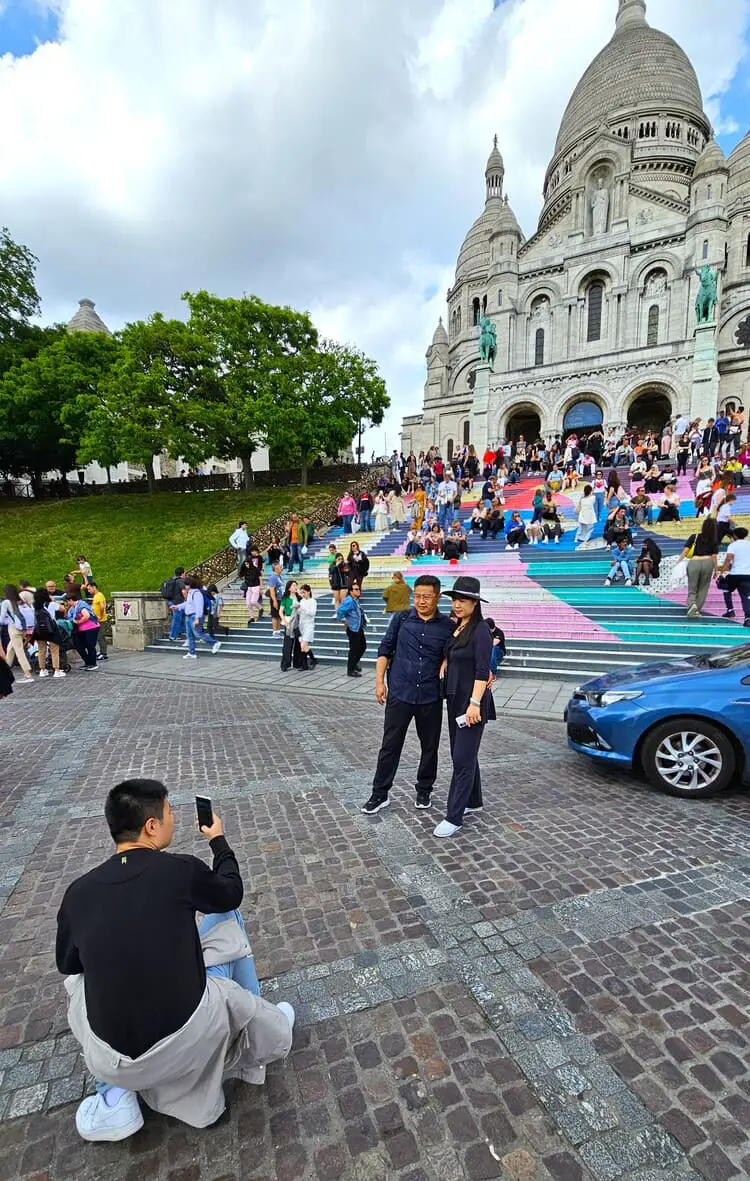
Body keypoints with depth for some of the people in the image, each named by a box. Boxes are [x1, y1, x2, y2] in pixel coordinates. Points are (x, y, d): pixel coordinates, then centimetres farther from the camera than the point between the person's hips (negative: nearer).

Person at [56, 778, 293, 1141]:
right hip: (187, 1041, -3)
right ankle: (266, 1026, 38)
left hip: (109, 1061, 3)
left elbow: (66, 964, 17)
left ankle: (114, 1096, 22)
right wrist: (219, 840, 24)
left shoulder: (78, 891, -3)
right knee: (226, 917, 19)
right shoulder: (181, 869, -12)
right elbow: (231, 894, 9)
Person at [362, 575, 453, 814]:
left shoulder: (447, 626, -3)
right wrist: (379, 681, -2)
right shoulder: (401, 618, -1)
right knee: (390, 745, 7)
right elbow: (385, 649, 3)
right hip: (399, 693, 0)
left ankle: (424, 791, 35)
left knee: (429, 747, 14)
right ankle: (380, 794, 22)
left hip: (431, 696, 1)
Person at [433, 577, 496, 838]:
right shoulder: (455, 628, 8)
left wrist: (475, 703, -24)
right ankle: (473, 801, 34)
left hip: (471, 702, -9)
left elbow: (482, 671, -20)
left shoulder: (480, 630, -15)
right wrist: (444, 663, 4)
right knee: (461, 754, 18)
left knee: (463, 758, -4)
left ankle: (453, 817, 3)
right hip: (454, 699, 9)